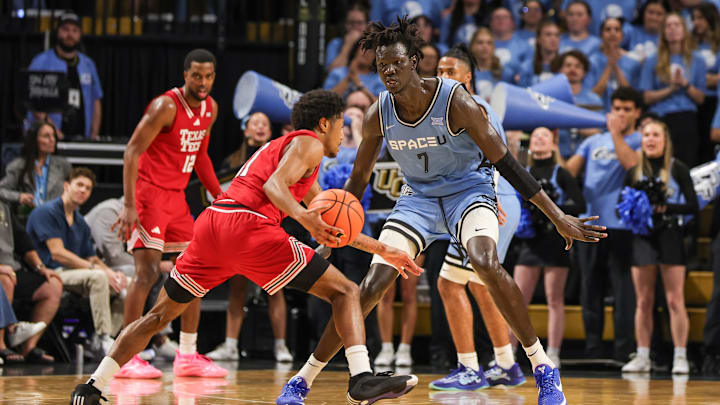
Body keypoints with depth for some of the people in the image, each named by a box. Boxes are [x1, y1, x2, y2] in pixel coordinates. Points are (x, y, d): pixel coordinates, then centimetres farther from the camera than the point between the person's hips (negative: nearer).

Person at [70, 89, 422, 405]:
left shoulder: (284, 146, 37)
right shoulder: (308, 143, 10)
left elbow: (329, 224, 40)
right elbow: (273, 186, -10)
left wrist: (383, 250, 40)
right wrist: (303, 216, -26)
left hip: (211, 222, 8)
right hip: (248, 225, -8)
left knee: (161, 314, 18)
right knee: (344, 291, -4)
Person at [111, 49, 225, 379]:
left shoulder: (210, 109, 7)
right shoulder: (166, 107, -17)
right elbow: (132, 151, -20)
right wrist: (129, 206, -26)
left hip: (176, 196, 8)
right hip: (149, 193, -8)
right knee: (147, 271, -15)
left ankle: (188, 356, 15)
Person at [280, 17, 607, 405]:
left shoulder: (455, 101, -24)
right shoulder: (378, 115, -12)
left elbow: (505, 162, -19)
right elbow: (358, 179, 4)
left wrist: (558, 217, -21)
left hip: (468, 188, -3)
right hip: (418, 195, 3)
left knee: (486, 263, -33)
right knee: (371, 285, -11)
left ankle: (543, 368, -21)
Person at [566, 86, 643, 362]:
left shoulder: (640, 141, 6)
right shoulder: (593, 142, 20)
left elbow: (632, 163, -15)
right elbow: (569, 171, 12)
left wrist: (616, 133, -10)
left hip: (621, 226, -5)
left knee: (623, 291, -7)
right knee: (590, 290, 7)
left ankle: (623, 353, -5)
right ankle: (592, 352, 12)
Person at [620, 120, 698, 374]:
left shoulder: (678, 170, 1)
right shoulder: (635, 173, 10)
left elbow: (693, 205, -4)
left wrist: (666, 207, -18)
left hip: (670, 236, -3)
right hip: (643, 236, 3)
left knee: (675, 300, -6)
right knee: (644, 302, 4)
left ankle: (680, 357, -3)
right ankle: (642, 356, 7)